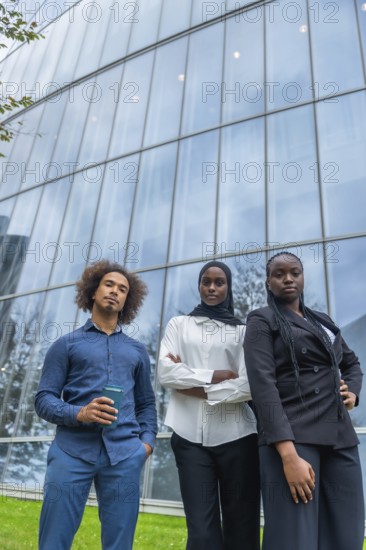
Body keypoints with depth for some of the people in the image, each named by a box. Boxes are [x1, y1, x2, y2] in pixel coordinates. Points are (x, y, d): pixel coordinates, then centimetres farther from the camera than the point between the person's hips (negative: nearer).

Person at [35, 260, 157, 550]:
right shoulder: (67, 344, 8)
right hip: (72, 450, -2)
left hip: (124, 454, 2)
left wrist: (147, 441, 3)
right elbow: (44, 399, 2)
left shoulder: (137, 350, 17)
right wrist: (79, 414, -16)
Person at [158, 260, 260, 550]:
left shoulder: (243, 330, 8)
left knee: (241, 526, 7)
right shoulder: (179, 324, 11)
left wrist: (195, 385, -8)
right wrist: (216, 376, -8)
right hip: (191, 436, 0)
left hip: (236, 437, 0)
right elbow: (166, 373, -3)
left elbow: (249, 387, -5)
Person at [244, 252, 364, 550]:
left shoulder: (324, 321, 18)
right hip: (292, 438, -5)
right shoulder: (262, 321, 2)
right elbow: (262, 383, -11)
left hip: (340, 437, 6)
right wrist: (289, 454, -21)